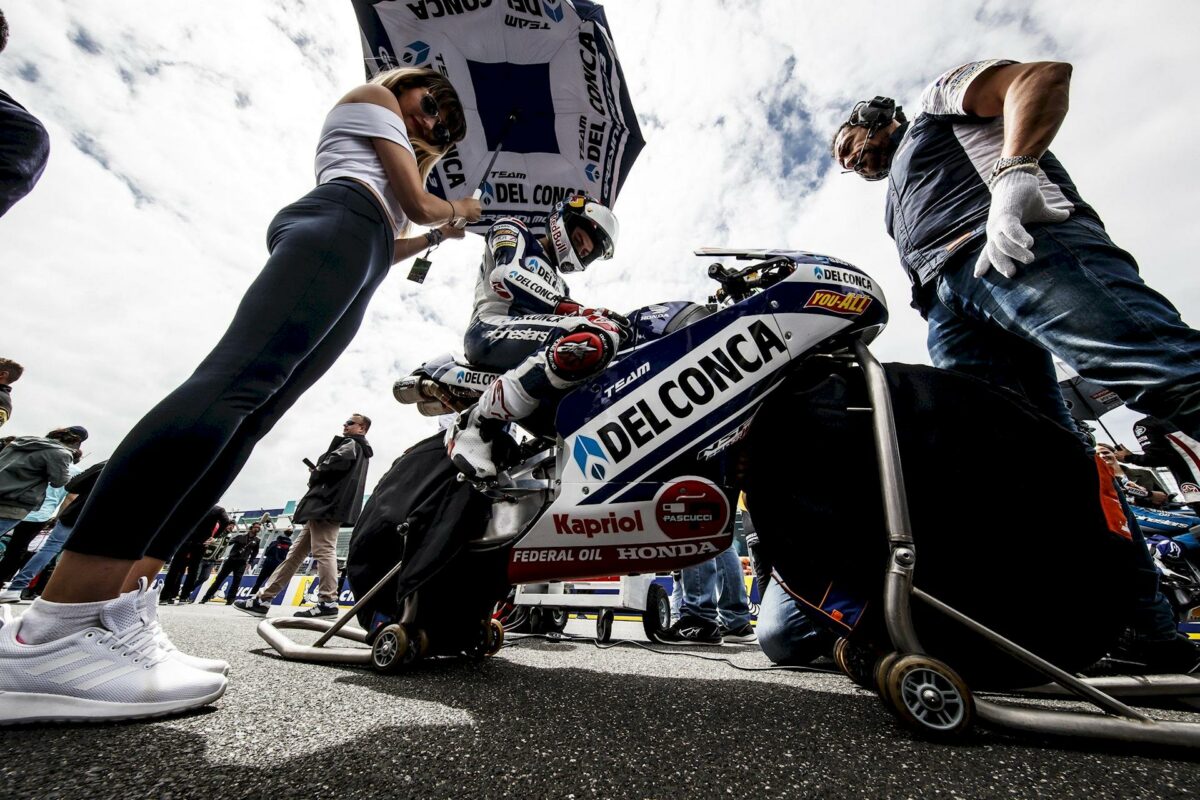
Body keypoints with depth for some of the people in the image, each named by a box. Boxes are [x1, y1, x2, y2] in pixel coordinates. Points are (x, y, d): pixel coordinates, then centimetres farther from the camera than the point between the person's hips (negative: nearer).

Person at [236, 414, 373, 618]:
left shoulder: (351, 444, -1)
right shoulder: (357, 450, 28)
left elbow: (334, 463, -20)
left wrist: (315, 474, -1)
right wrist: (318, 473, 13)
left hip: (327, 503, -11)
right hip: (327, 504, 11)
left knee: (323, 551, -13)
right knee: (296, 552, 11)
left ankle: (328, 602, -14)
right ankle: (263, 599, 16)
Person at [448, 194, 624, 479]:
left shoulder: (559, 285, 36)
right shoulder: (513, 230, 15)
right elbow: (506, 274, -8)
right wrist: (575, 310, -18)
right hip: (490, 330, -7)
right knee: (594, 336, -31)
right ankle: (475, 425, -25)